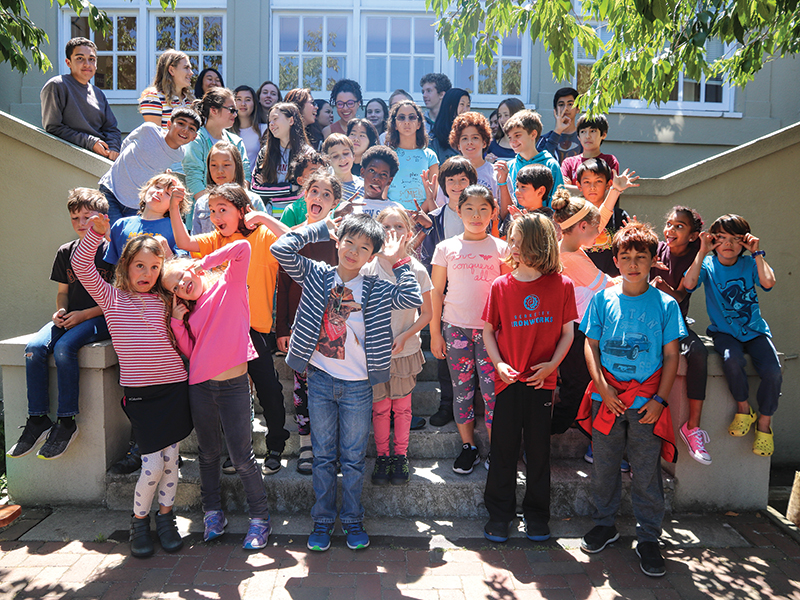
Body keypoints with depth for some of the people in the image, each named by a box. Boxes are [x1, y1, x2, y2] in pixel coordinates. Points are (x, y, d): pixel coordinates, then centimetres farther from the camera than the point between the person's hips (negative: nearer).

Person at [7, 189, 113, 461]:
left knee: (64, 347, -32)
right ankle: (38, 420, -12)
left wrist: (83, 314, -15)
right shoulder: (66, 252, 14)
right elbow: (63, 291, 20)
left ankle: (66, 423, -22)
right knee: (34, 348, -20)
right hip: (70, 318, 6)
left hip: (100, 318, -6)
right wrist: (60, 312, -2)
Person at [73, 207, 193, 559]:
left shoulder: (165, 300, 7)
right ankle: (139, 522, 18)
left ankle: (165, 516, 27)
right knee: (153, 465, -6)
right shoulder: (112, 298, 3)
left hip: (174, 387, 2)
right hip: (139, 392, -2)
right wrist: (96, 232, -23)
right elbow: (81, 266, -9)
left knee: (170, 459, 6)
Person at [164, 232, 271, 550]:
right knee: (208, 453, 17)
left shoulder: (229, 285, -1)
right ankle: (212, 512, 33)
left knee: (242, 458, 0)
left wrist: (205, 262, -9)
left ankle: (260, 517, 15)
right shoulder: (191, 311, 13)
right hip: (200, 387, 5)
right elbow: (188, 350, 7)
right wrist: (177, 320, -1)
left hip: (233, 385, -5)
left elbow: (242, 247, -15)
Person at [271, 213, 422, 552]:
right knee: (323, 455, 12)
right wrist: (322, 227, -5)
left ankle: (352, 519, 28)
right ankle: (323, 520, 26)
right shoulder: (316, 276, -1)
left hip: (358, 385, 0)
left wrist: (398, 262, -8)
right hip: (321, 380, 0)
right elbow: (281, 248, -11)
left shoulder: (376, 290, -2)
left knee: (354, 457, 11)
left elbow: (413, 299, -15)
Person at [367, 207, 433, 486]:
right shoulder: (368, 269, -5)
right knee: (380, 406, 9)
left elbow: (426, 313, 0)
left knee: (402, 405, 10)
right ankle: (382, 455, 26)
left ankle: (401, 455, 27)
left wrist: (404, 336, -13)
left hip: (405, 349, 0)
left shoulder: (417, 270, -6)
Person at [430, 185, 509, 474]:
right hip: (456, 328, 1)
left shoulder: (501, 249, 4)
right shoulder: (446, 248, 3)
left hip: (491, 329, 0)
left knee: (493, 390, -1)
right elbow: (436, 291, 6)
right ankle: (468, 447, 19)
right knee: (462, 388, 6)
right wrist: (435, 333, 3)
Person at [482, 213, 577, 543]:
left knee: (538, 450, 10)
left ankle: (536, 515, 26)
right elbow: (488, 331, 5)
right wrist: (499, 363, -9)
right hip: (509, 380, 1)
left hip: (542, 380, 0)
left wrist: (552, 363, -11)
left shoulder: (561, 285, -3)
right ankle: (499, 514, 22)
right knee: (503, 450, 7)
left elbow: (567, 333, 3)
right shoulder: (500, 286, -1)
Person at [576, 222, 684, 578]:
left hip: (646, 402, -1)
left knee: (647, 472, 4)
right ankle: (604, 525, 31)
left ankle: (648, 538, 20)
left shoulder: (666, 305, 0)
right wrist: (602, 385, -8)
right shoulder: (603, 299, 3)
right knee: (603, 466, 11)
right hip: (606, 397, 2)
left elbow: (671, 355, 1)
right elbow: (591, 345, 4)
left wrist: (660, 399, -7)